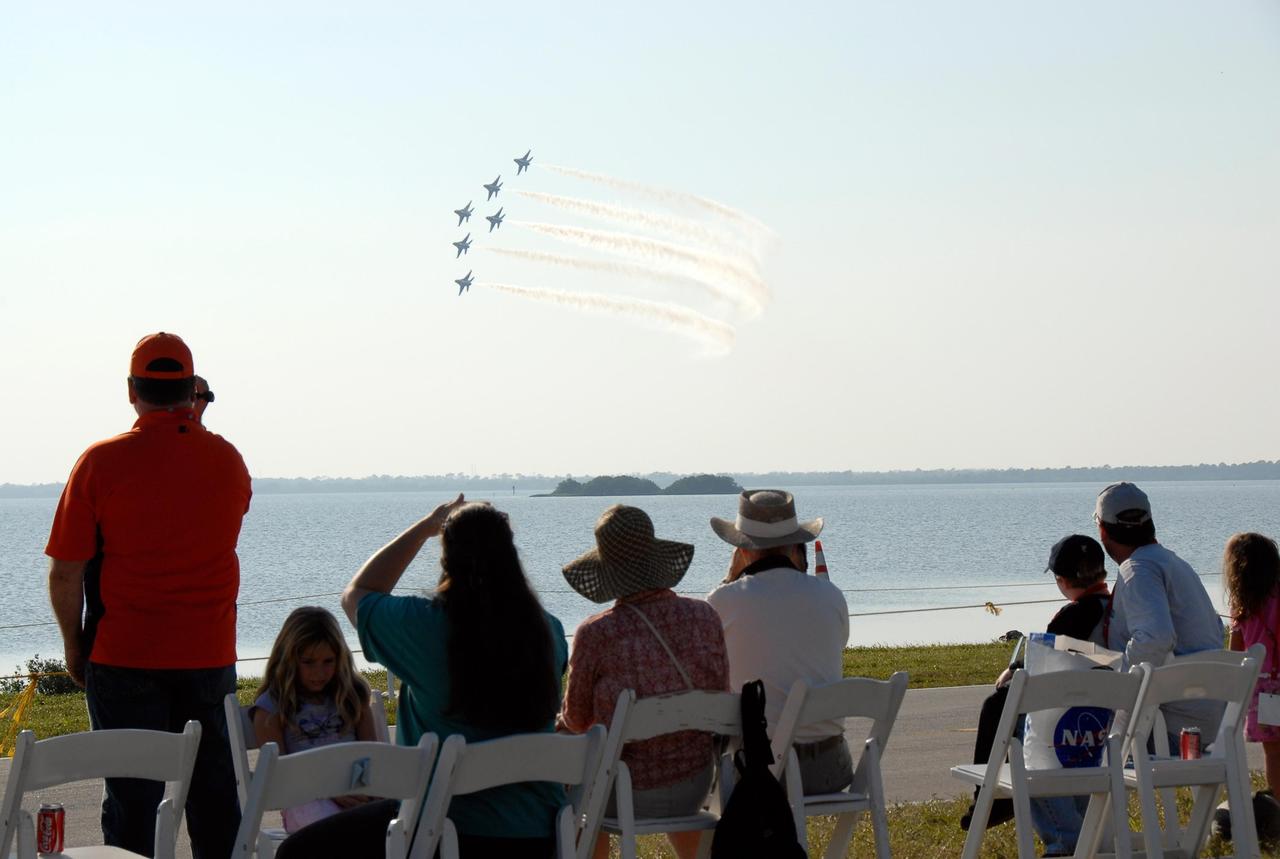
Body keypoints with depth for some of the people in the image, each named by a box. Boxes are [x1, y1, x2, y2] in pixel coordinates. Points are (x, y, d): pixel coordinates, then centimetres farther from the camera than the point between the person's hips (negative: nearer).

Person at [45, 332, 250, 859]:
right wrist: (194, 425, 18)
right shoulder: (227, 460, 0)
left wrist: (74, 644, 6)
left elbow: (65, 572, -8)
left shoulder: (102, 462, -9)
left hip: (125, 657, -3)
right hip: (210, 657, 3)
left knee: (131, 797, 2)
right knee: (215, 795, 10)